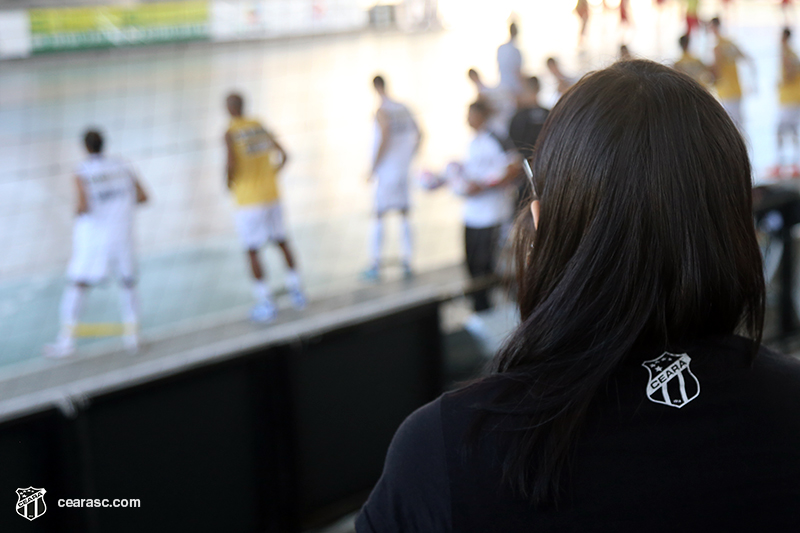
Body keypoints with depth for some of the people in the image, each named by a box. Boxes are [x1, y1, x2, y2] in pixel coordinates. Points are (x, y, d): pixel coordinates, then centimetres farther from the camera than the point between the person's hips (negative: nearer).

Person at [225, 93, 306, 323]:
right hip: (272, 195, 5)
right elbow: (283, 155, 4)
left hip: (249, 200, -5)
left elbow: (231, 164, -22)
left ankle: (266, 303, 0)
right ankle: (295, 289, 24)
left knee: (252, 251, 2)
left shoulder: (230, 133, -10)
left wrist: (229, 181, -2)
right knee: (282, 241, 20)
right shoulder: (260, 126, 6)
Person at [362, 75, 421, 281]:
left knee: (379, 216, 1)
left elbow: (384, 140, -23)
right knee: (404, 214, 11)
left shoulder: (381, 112, -13)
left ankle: (376, 266, 2)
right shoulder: (403, 108, 8)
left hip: (386, 171, -6)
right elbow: (418, 135, 11)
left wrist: (373, 169, -15)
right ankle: (407, 263, 12)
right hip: (403, 170, 6)